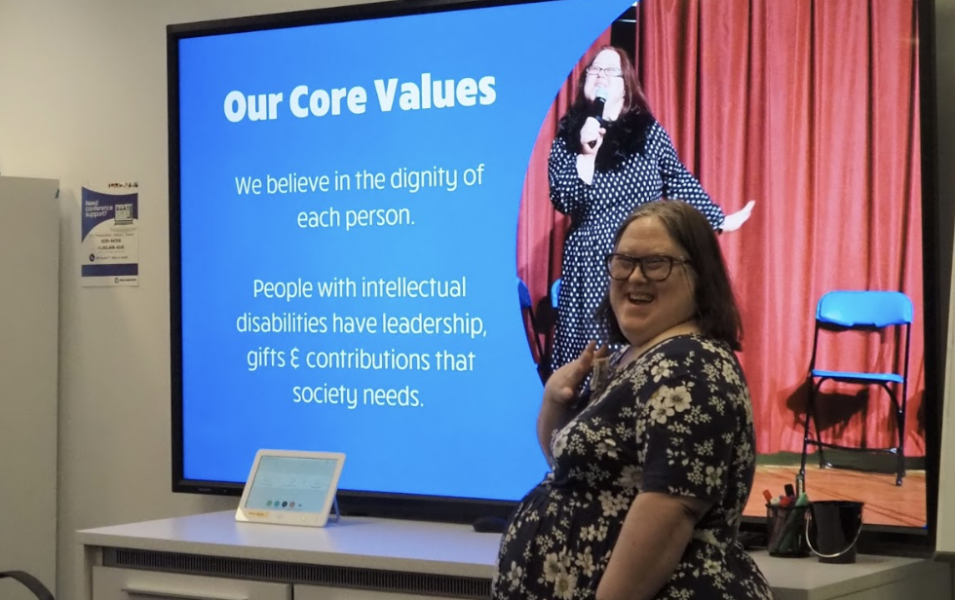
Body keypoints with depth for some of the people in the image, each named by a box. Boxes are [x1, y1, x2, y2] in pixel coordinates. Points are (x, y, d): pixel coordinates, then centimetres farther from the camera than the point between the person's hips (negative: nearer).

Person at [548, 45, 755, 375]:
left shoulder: (649, 131, 3)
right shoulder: (568, 135, 2)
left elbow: (680, 183, 12)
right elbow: (564, 201, -9)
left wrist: (719, 220, 13)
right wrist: (587, 154, -19)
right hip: (590, 268, 0)